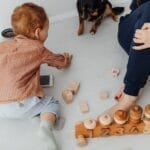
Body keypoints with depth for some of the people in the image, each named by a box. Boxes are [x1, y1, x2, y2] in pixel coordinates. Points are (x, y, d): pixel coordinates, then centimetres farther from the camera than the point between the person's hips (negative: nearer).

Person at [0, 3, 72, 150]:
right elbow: (60, 62, 22)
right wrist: (66, 59, 44)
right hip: (21, 105, -4)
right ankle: (45, 127, -11)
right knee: (52, 103, 14)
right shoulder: (38, 49, 6)